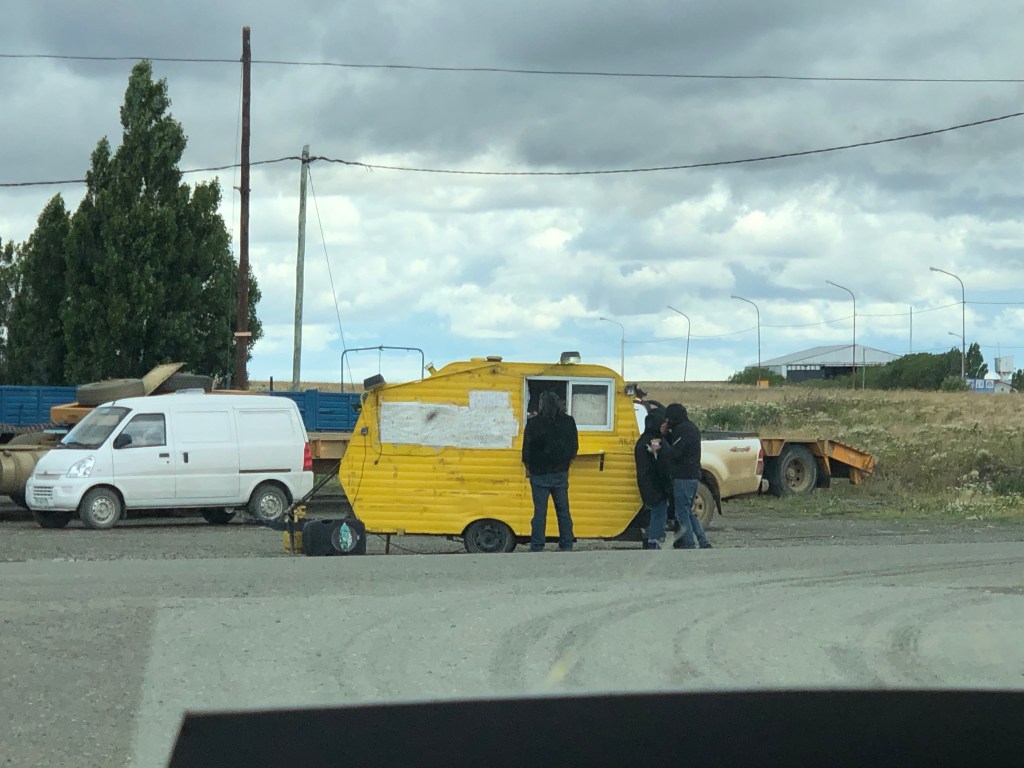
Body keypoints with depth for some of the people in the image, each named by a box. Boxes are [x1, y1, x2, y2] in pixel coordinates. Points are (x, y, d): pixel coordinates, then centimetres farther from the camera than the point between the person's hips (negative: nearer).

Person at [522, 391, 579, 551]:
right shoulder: (569, 422, 1)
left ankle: (536, 548, -1)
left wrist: (528, 466, 9)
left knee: (540, 511, -1)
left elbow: (527, 448, -7)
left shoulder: (533, 423, -11)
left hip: (539, 474, -3)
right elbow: (574, 447, 9)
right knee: (563, 510, 10)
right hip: (561, 473, 3)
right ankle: (567, 546, 11)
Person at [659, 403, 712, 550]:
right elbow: (675, 445, 22)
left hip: (683, 477, -10)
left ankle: (689, 545, -3)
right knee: (688, 512, 17)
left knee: (682, 513, -3)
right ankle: (704, 543, 11)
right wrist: (666, 434, 5)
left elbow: (673, 453, -20)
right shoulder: (692, 428, 18)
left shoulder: (682, 430, -14)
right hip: (694, 476, 10)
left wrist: (661, 440, -8)